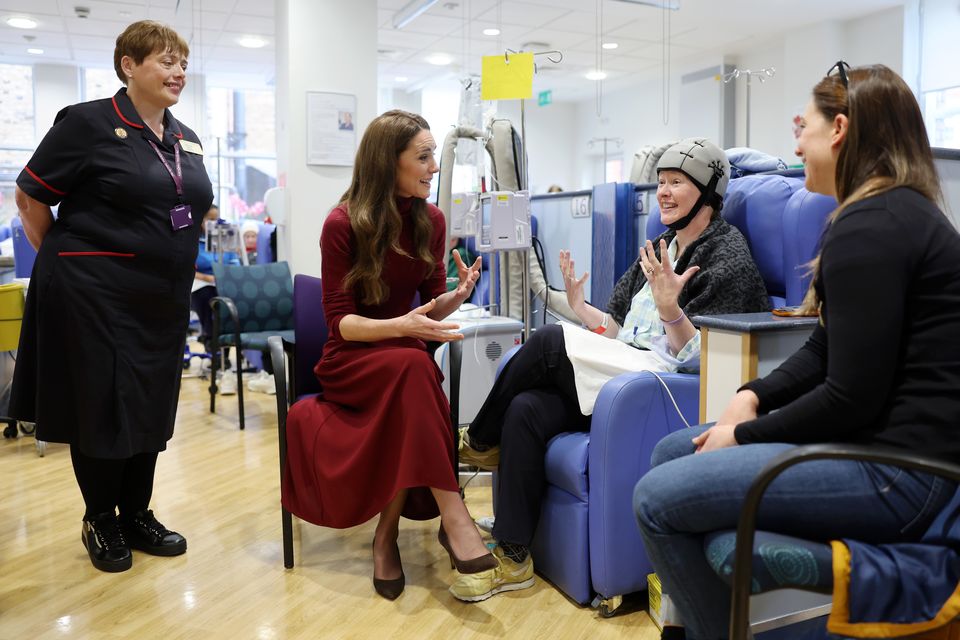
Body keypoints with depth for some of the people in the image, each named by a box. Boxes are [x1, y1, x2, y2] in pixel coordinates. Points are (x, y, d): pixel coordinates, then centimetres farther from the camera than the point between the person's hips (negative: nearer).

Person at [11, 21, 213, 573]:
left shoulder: (187, 141, 10)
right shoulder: (88, 123, -8)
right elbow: (31, 198, -3)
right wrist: (63, 260, 2)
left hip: (165, 299, 6)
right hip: (97, 297, -6)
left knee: (152, 407, 12)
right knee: (102, 408, 4)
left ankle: (137, 513, 27)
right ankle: (100, 522, 23)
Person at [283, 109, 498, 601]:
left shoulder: (431, 220, 1)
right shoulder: (342, 224, -11)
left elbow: (430, 304, 4)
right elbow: (339, 321, -13)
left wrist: (456, 297, -19)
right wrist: (400, 327, -30)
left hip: (406, 362, 4)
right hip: (351, 360, -3)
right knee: (413, 364, -36)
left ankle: (387, 535, -17)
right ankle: (453, 518, -33)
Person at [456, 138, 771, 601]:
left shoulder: (728, 257, -4)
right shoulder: (658, 249, 19)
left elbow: (699, 359, -13)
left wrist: (670, 308, -28)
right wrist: (578, 306, 3)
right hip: (624, 371, 7)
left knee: (550, 342, -21)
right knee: (526, 410, -19)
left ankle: (480, 442, 2)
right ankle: (512, 555, -14)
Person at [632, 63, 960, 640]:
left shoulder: (870, 225, -19)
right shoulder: (901, 211, 15)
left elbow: (851, 396, -23)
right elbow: (825, 353, 15)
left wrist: (746, 435, -10)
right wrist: (753, 395, 1)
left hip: (897, 470, -11)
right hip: (878, 440, 11)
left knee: (657, 499, -16)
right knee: (672, 452, 12)